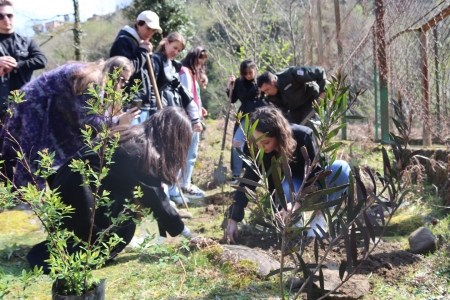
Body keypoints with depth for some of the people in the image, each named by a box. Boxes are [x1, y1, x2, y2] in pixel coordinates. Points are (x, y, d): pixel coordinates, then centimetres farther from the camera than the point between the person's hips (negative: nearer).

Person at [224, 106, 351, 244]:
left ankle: (319, 215, -14)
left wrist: (298, 202, -44)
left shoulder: (303, 136, -34)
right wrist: (233, 220, -28)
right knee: (287, 189, -36)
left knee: (341, 168, -33)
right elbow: (248, 182, -23)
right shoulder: (258, 151, -25)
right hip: (294, 182, 1)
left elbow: (316, 173, -31)